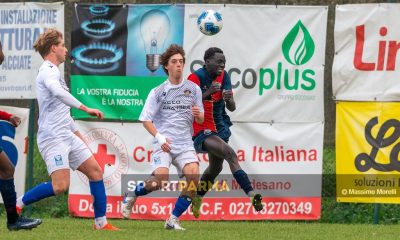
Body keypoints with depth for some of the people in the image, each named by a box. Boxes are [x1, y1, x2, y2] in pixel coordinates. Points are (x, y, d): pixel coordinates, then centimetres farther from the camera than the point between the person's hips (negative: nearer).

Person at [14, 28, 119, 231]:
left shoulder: (52, 71, 22)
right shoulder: (48, 71, -10)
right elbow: (59, 93, -33)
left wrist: (78, 134, 30)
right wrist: (86, 109, -32)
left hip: (67, 136, 10)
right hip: (53, 137, -10)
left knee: (96, 172, 5)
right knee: (60, 186, -20)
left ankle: (101, 223, 7)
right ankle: (18, 204, -4)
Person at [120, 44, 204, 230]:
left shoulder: (193, 89, 10)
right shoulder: (158, 92, 4)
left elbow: (201, 120, 15)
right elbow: (146, 119, 1)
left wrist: (198, 115, -10)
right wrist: (159, 137, -15)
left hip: (185, 143, 2)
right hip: (163, 144, -2)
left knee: (193, 175, -23)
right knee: (160, 180, -23)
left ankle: (173, 220, -9)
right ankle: (131, 195, 10)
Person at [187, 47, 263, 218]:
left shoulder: (223, 76, 3)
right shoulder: (196, 78, -16)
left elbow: (232, 108, 2)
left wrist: (228, 99, -21)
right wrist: (207, 93, -35)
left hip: (219, 127, 8)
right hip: (201, 131, -8)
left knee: (215, 169, 20)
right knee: (231, 154, -27)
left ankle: (197, 199, 44)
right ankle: (251, 195, -38)